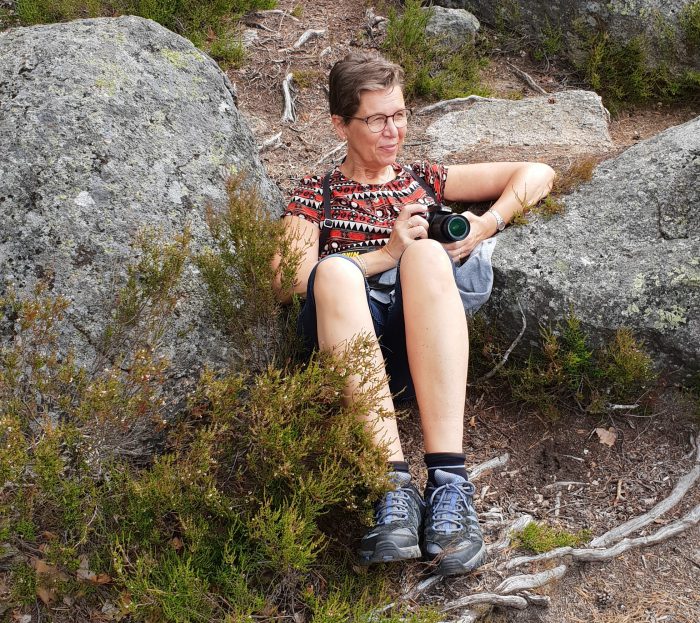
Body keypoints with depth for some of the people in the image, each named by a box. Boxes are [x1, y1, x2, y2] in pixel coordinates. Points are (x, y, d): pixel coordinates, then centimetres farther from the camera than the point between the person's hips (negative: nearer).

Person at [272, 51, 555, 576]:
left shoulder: (422, 179, 28)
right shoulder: (316, 194, 22)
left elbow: (538, 174, 22)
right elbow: (288, 282, 3)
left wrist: (484, 227, 4)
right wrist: (389, 251, -7)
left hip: (422, 341, 1)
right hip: (349, 343, -1)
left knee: (428, 255, -31)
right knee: (334, 270, -34)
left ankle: (449, 483, -42)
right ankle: (394, 487, -43)